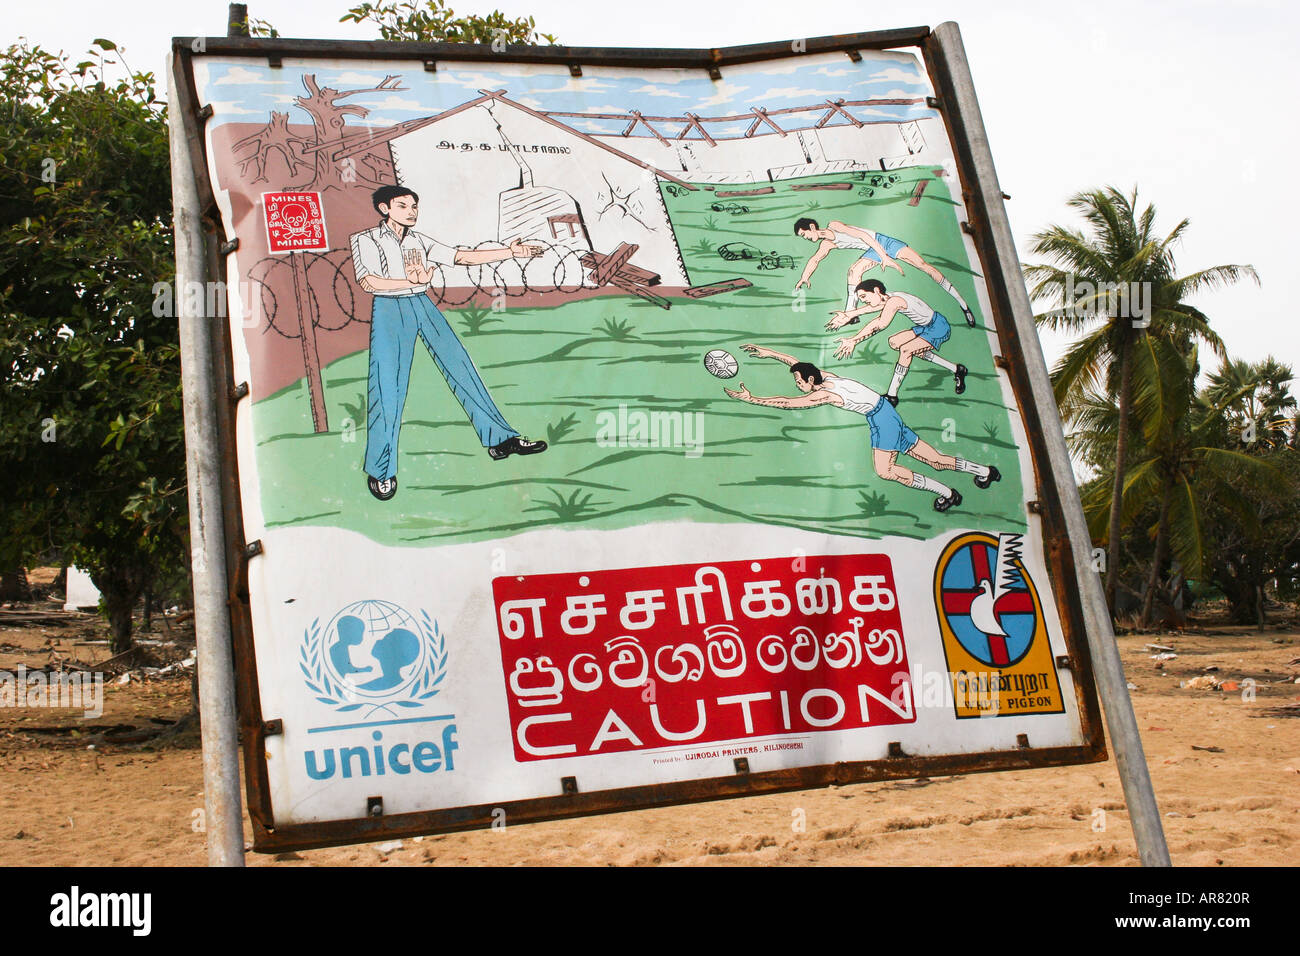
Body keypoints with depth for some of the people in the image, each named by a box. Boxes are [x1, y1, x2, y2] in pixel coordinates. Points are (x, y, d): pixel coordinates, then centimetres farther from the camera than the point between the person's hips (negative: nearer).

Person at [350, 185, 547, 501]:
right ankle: (380, 470, 1)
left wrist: (510, 252, 0)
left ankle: (500, 439, 4)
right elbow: (368, 282, -12)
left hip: (424, 306, 5)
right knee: (387, 386, -8)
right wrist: (411, 281, -13)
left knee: (461, 366, -1)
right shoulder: (365, 239, 2)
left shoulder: (419, 241, 15)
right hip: (389, 311, -5)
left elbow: (463, 257, 9)